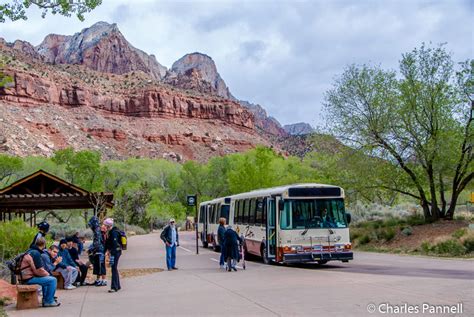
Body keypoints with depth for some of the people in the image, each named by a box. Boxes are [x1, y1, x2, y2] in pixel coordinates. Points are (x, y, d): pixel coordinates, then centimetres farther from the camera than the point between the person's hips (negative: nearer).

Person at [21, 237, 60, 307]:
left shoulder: (30, 251, 12)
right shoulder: (36, 253, -19)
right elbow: (39, 270, -21)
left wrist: (46, 273, 11)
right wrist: (48, 274, -2)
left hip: (27, 276, 11)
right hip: (30, 278, -11)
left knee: (47, 278, 30)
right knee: (53, 280, -14)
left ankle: (45, 299, 32)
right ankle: (49, 301, -5)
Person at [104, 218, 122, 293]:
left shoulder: (114, 232, -16)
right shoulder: (110, 232, 15)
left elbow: (114, 244, -22)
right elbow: (107, 243, 21)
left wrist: (112, 255, -25)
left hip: (116, 252, -10)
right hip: (113, 252, 10)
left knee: (114, 269, -10)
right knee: (114, 269, 15)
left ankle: (114, 287, -10)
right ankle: (118, 286, 23)